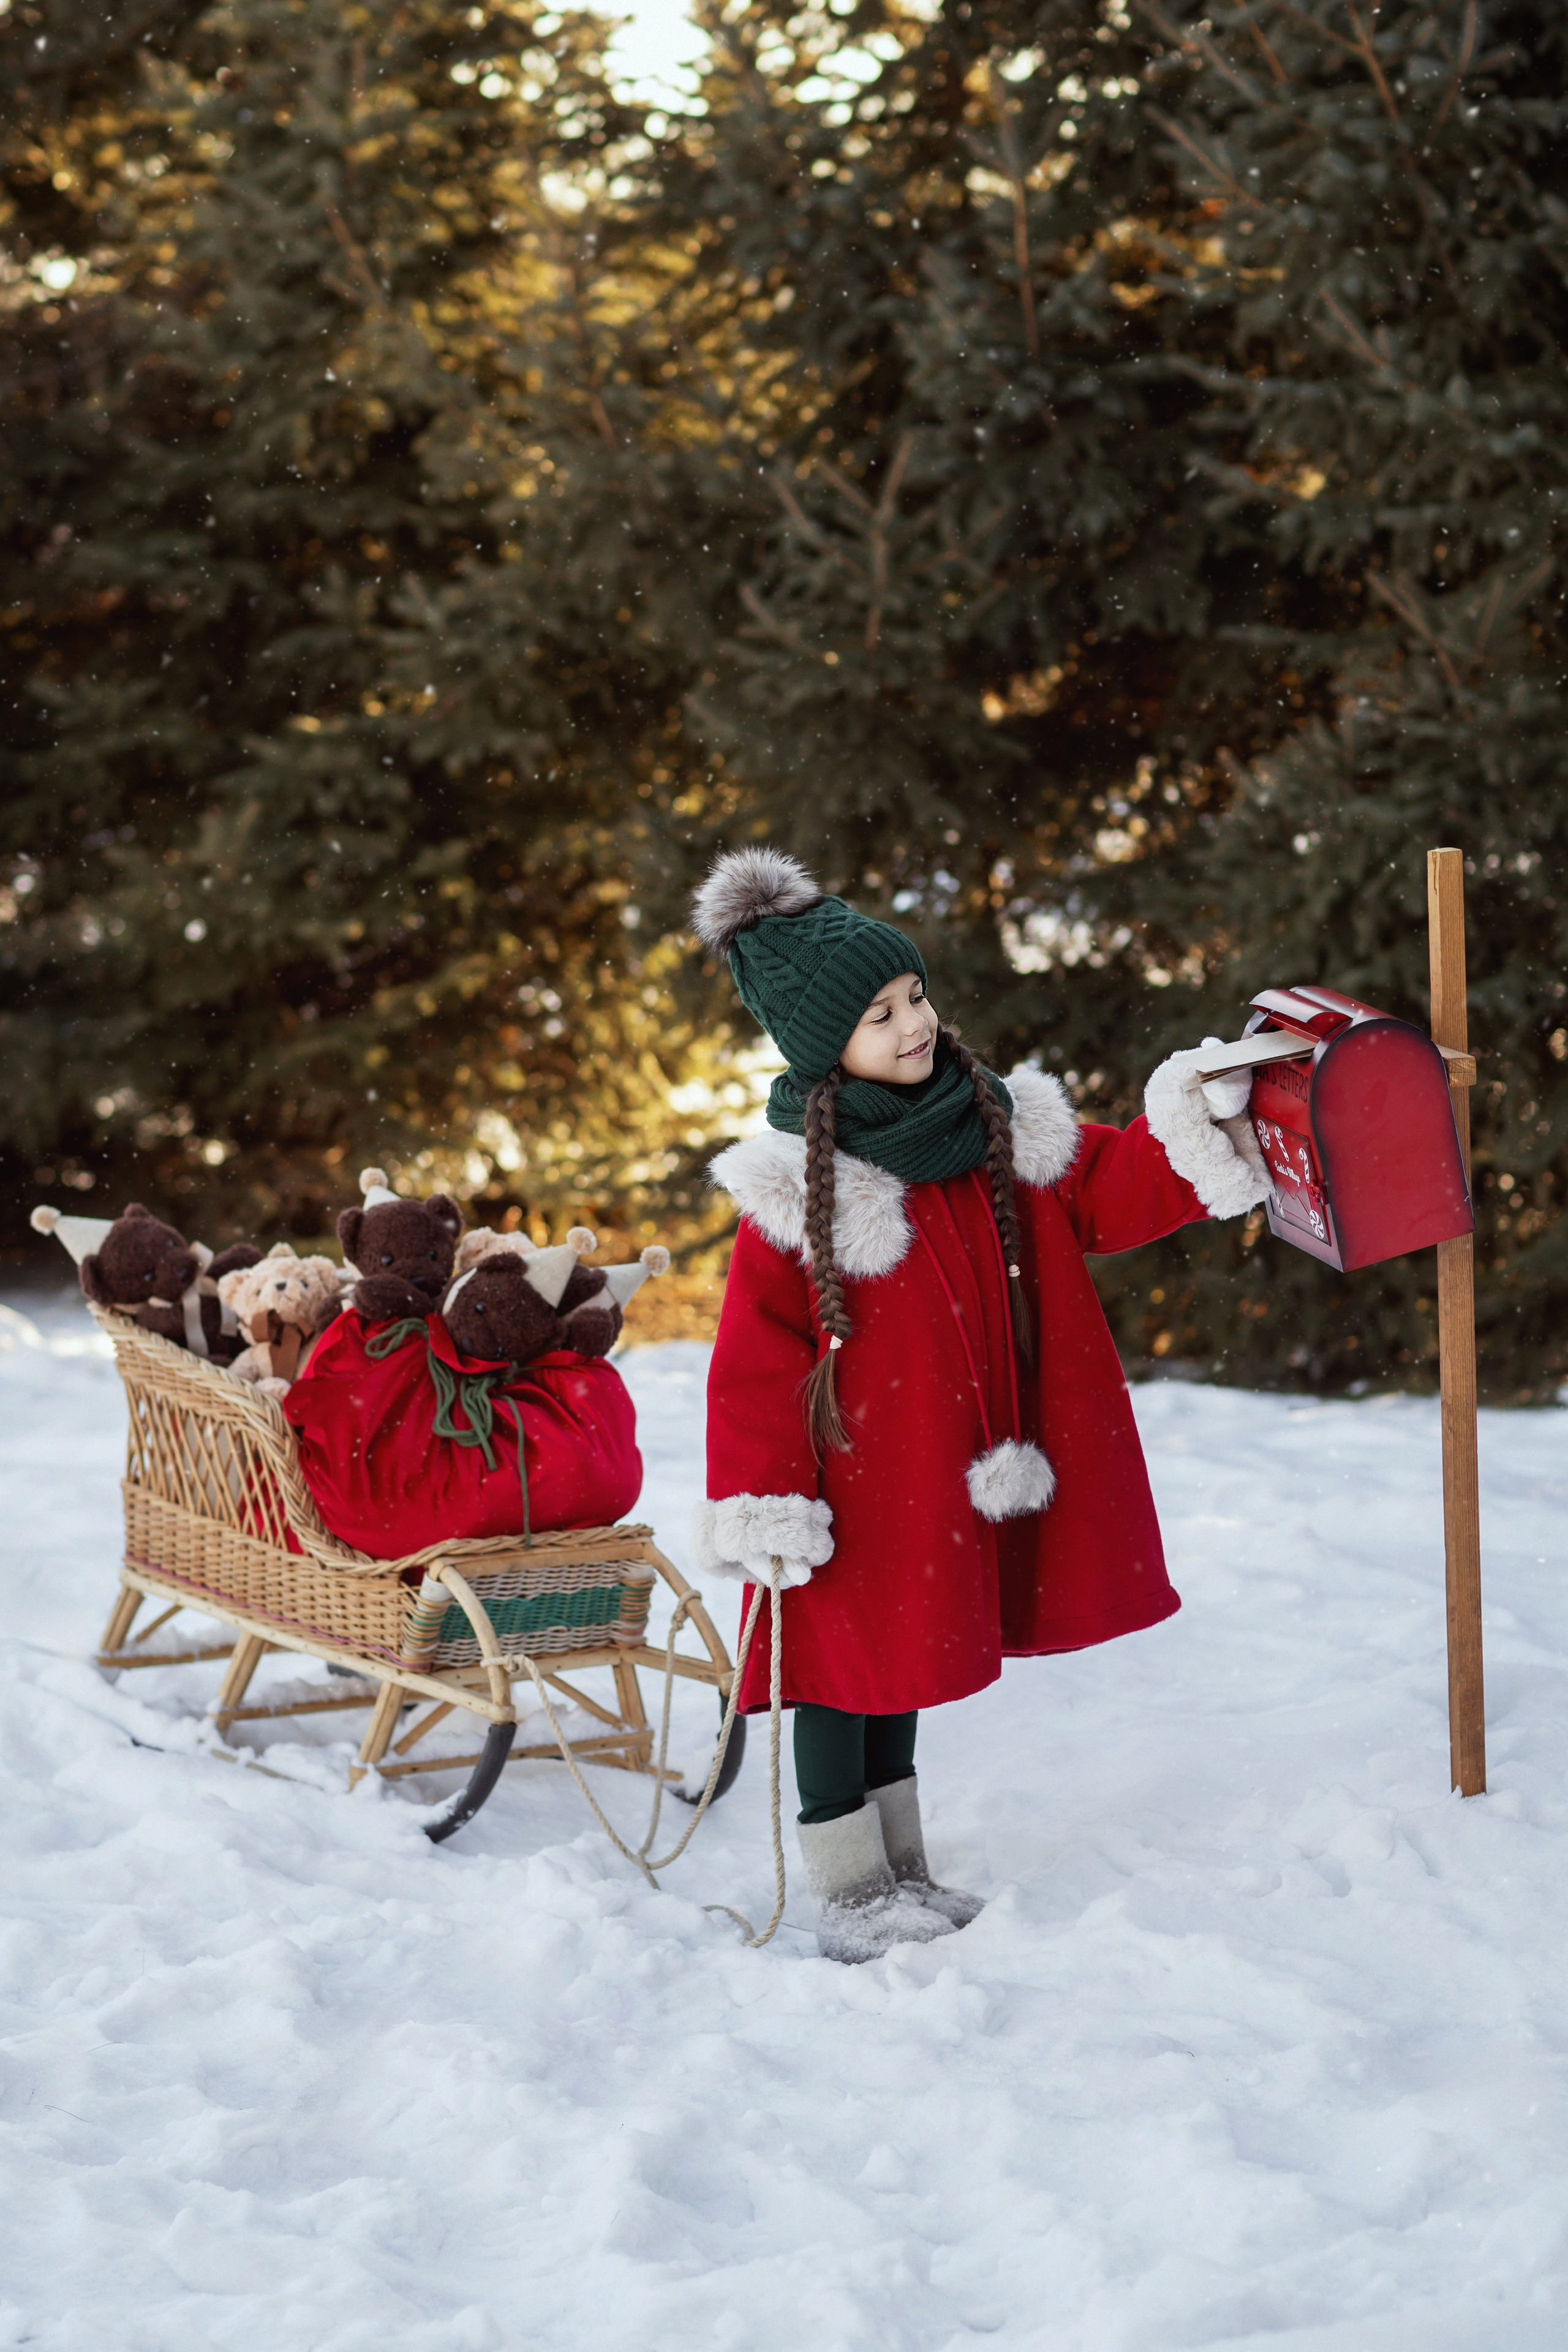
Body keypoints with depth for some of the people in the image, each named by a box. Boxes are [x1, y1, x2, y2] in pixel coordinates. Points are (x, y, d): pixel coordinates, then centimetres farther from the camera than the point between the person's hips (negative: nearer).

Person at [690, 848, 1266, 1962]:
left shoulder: (1003, 1127, 2)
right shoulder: (794, 1186, -15)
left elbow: (1105, 1194, 8)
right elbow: (758, 1358, -14)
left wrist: (1191, 1128, -10)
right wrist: (761, 1508, -17)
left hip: (955, 1477, 6)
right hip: (853, 1486, -6)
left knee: (904, 1650, 18)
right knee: (847, 1657, 2)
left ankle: (899, 1867, 30)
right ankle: (848, 1894, 14)